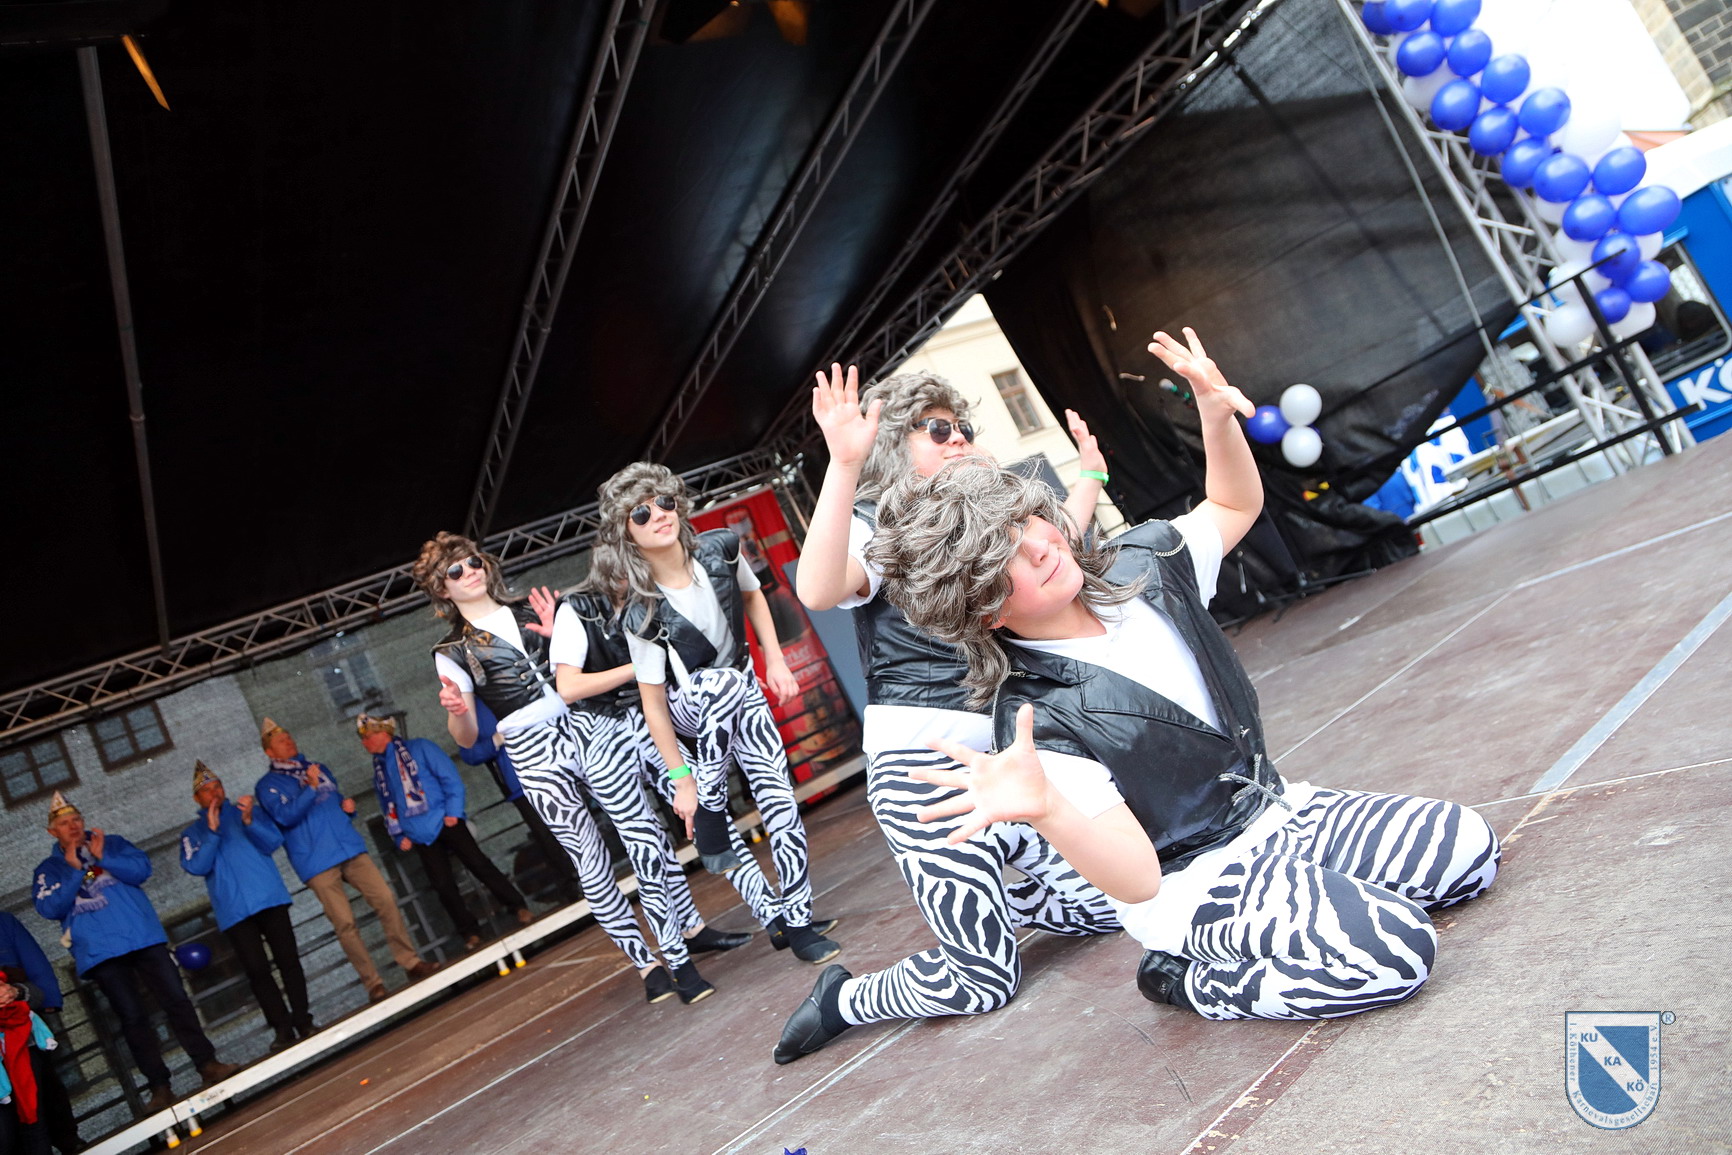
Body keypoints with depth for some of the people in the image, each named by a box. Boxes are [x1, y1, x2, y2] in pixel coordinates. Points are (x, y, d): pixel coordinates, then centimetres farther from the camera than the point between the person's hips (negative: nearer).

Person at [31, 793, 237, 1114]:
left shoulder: (111, 843, 13)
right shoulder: (50, 869, 12)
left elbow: (141, 869, -2)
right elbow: (50, 908, -4)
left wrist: (103, 857, -13)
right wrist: (74, 871, -10)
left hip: (143, 937, 1)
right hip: (99, 951, -1)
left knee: (176, 1000, -1)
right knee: (132, 1017, -3)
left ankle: (207, 1064, 7)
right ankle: (159, 1086, 4)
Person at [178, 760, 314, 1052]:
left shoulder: (250, 810, 13)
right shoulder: (192, 833, 13)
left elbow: (273, 843, -1)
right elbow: (197, 867, -3)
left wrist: (249, 821, -16)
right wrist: (212, 831, -12)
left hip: (269, 898, 0)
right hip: (234, 910, 0)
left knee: (288, 959, -2)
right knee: (257, 970, -3)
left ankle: (303, 1022, 5)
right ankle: (284, 1030, 3)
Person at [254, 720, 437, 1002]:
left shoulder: (319, 768, 21)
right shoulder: (268, 785, 4)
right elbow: (285, 815, -13)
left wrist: (347, 806, 8)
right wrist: (311, 788, -21)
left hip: (350, 848, 5)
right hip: (317, 862, -5)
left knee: (386, 900, -6)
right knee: (345, 924, -8)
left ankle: (410, 961, 2)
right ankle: (373, 983, 1)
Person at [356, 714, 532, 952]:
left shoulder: (417, 748, 0)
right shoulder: (379, 770, 15)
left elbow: (449, 777, -5)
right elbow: (388, 809, 19)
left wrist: (453, 811, -14)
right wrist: (400, 836, 5)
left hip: (444, 822, -4)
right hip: (420, 835, 4)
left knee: (478, 864, -7)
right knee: (443, 885, 0)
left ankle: (518, 908, 2)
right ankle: (470, 933, 9)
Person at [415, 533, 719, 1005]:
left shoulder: (532, 610, 14)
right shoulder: (451, 652, 8)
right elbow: (467, 737, 6)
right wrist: (455, 712, -15)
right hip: (536, 754, -2)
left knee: (641, 838, -7)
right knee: (591, 860, -4)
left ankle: (677, 958, 1)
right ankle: (646, 965, 10)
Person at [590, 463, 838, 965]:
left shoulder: (720, 549, -17)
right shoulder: (641, 613, -27)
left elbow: (753, 596, 5)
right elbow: (653, 699, -20)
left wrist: (776, 660, -1)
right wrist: (681, 778, -16)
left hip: (744, 696, 3)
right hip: (692, 708, -3)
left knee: (781, 805, -6)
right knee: (724, 679, -37)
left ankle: (795, 920, 10)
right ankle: (709, 804, -18)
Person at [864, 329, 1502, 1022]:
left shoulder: (1138, 567, -6)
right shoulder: (1038, 722, -25)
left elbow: (1236, 505, 13)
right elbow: (1138, 881, -29)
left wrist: (1216, 415, -7)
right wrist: (1043, 809, -49)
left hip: (1275, 810, 7)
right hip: (1194, 885, -7)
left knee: (1468, 847, 2)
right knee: (1394, 952, -24)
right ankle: (1190, 979, -4)